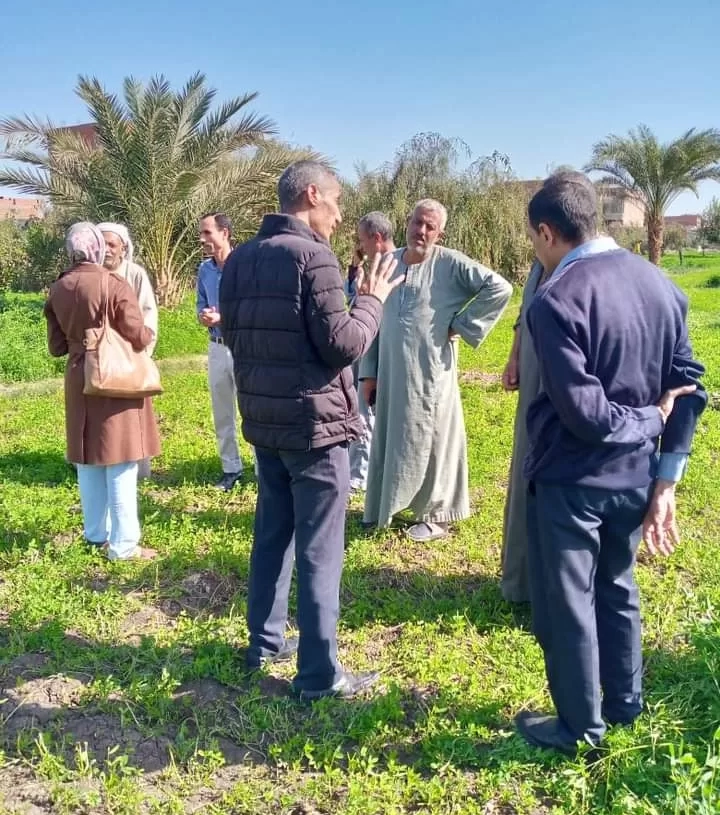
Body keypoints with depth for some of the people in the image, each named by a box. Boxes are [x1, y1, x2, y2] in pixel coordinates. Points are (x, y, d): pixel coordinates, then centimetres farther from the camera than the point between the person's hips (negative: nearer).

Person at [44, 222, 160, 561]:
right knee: (119, 462, 0)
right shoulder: (115, 285, -15)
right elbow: (138, 338, -15)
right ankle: (123, 544, 5)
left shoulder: (57, 290, 1)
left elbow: (57, 347, 7)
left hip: (79, 382, 6)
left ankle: (96, 534, 27)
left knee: (88, 460, 16)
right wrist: (150, 334, 7)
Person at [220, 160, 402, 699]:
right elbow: (343, 345, -18)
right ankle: (319, 673, 10)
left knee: (272, 533, 19)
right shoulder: (313, 255, -15)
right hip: (315, 424, -8)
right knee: (320, 551, 1)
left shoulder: (239, 259, 10)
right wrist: (372, 300, -3)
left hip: (263, 421, 8)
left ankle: (266, 642, 32)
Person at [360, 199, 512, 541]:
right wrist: (368, 371, 8)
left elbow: (499, 289, -13)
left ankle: (436, 515, 21)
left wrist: (462, 325, -12)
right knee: (389, 441, 15)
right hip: (391, 373, 5)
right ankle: (387, 506, 33)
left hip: (430, 373, -5)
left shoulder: (451, 263, -8)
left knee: (430, 442, 6)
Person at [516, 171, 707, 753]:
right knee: (616, 589, 25)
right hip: (635, 476, 7)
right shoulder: (661, 283, 1)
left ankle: (580, 727, 29)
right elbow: (689, 387, 2)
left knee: (566, 605, 12)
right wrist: (666, 482, 4)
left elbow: (584, 412, -26)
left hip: (571, 480, -7)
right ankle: (624, 704, 41)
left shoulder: (556, 300, -21)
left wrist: (647, 420, -7)